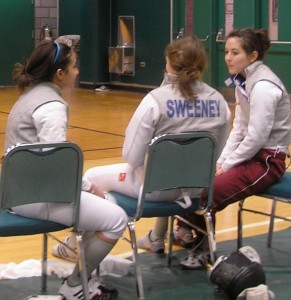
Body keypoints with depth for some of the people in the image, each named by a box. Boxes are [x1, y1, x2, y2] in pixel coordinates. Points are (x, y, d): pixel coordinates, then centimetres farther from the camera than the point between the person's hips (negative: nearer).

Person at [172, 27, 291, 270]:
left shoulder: (263, 86, -20)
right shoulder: (243, 81, 7)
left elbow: (256, 138, -23)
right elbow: (239, 129, 10)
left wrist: (226, 165, -14)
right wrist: (221, 160, 0)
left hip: (267, 160, -9)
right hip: (249, 153, 9)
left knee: (208, 192, -22)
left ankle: (203, 250, -1)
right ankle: (187, 229, 14)